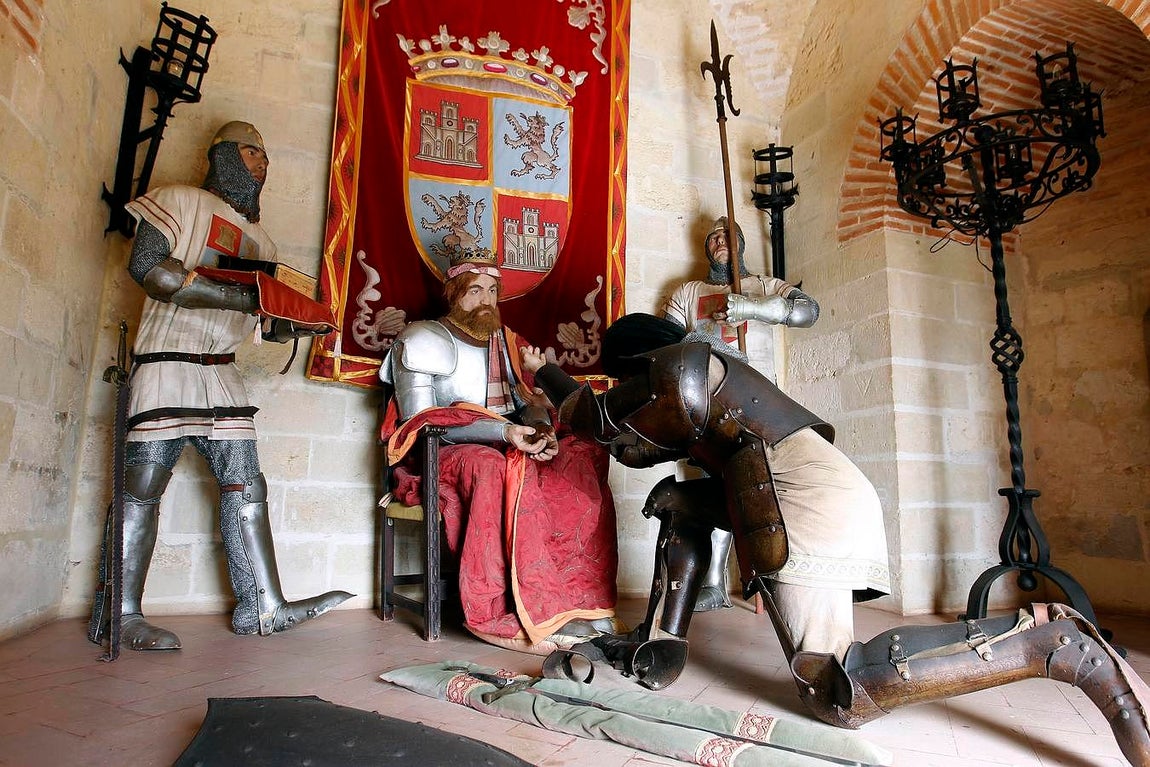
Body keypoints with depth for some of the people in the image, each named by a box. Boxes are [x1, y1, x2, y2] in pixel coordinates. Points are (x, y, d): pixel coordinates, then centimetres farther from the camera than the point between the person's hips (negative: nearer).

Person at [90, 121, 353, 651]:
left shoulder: (259, 240, 21)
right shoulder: (179, 201, 3)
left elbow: (267, 324, 19)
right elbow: (146, 267, -13)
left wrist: (303, 325, -2)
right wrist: (239, 295, -19)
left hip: (221, 373, 7)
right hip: (166, 363, -6)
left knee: (246, 486, 1)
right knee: (142, 486, -4)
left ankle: (262, 607, 5)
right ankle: (121, 614, 7)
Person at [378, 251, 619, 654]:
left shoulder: (504, 340, 19)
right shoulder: (423, 338, 1)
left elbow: (527, 401, 12)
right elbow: (419, 421, -12)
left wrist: (542, 431, -15)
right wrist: (502, 432, -24)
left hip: (512, 449, 5)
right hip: (438, 456, -5)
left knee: (586, 453, -20)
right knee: (493, 467, -39)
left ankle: (585, 598, -25)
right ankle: (501, 614, -34)